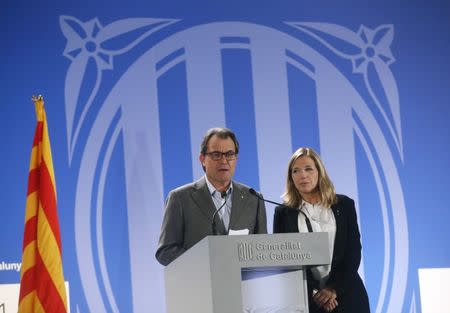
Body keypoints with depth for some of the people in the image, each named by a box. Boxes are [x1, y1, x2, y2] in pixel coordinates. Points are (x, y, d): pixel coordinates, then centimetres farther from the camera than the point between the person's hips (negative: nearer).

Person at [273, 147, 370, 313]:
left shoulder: (344, 205, 6)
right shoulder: (283, 213, 5)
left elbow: (353, 251, 3)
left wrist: (334, 289, -9)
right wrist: (314, 292, -9)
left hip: (346, 295, 0)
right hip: (306, 299, 0)